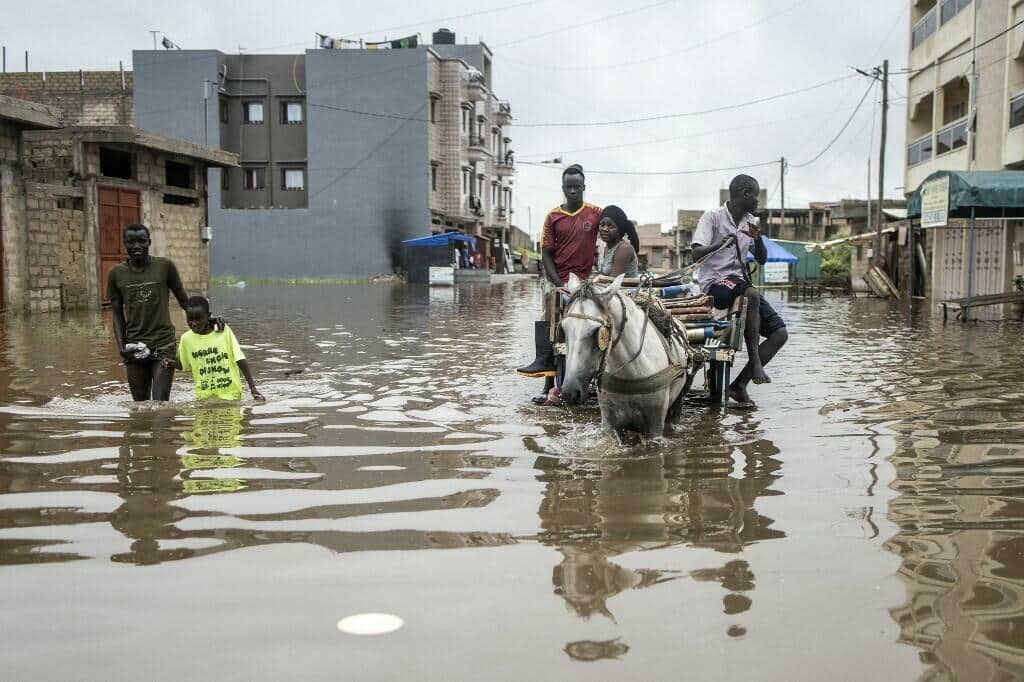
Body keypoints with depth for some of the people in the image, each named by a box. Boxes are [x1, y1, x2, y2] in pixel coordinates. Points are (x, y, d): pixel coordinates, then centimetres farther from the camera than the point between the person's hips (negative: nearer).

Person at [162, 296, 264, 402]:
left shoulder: (224, 331, -5)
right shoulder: (186, 338, 3)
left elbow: (240, 360, -4)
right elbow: (183, 364, 19)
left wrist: (253, 388, -9)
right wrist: (171, 363, -3)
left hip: (230, 394, -2)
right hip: (204, 397, 2)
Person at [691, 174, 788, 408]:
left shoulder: (751, 222, 15)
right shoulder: (713, 217, -5)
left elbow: (761, 260, 14)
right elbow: (696, 255, -13)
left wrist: (758, 239, -6)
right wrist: (718, 244, -32)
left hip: (740, 282, 7)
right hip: (714, 283, -7)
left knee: (780, 333, -5)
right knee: (752, 294, -39)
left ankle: (739, 384, -7)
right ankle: (754, 361, -29)